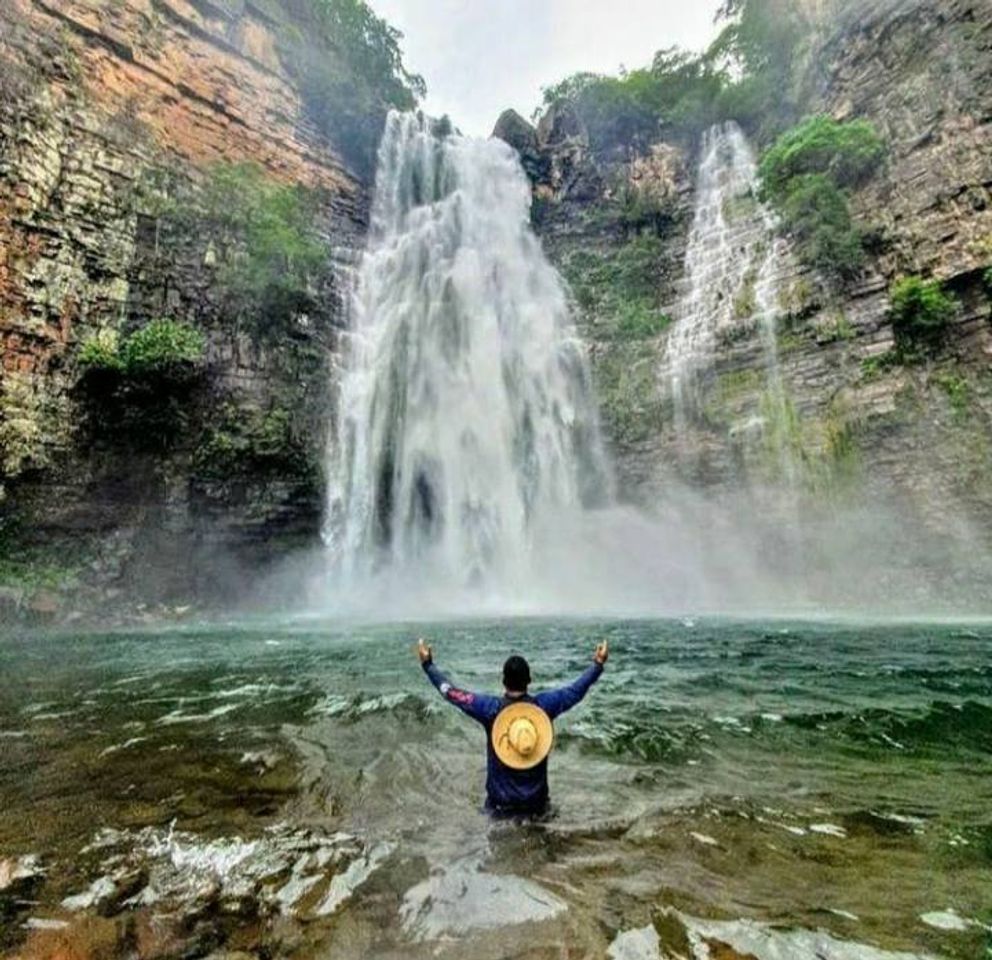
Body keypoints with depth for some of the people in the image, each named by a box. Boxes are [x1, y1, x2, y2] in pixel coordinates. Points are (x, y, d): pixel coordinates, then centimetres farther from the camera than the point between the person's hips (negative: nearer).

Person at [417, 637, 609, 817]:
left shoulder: (490, 708, -15)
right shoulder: (543, 705, -12)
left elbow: (451, 693, -8)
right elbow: (576, 690, -1)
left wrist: (428, 664, 1)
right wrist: (598, 664, 10)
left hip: (500, 802, -1)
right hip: (537, 802, 2)